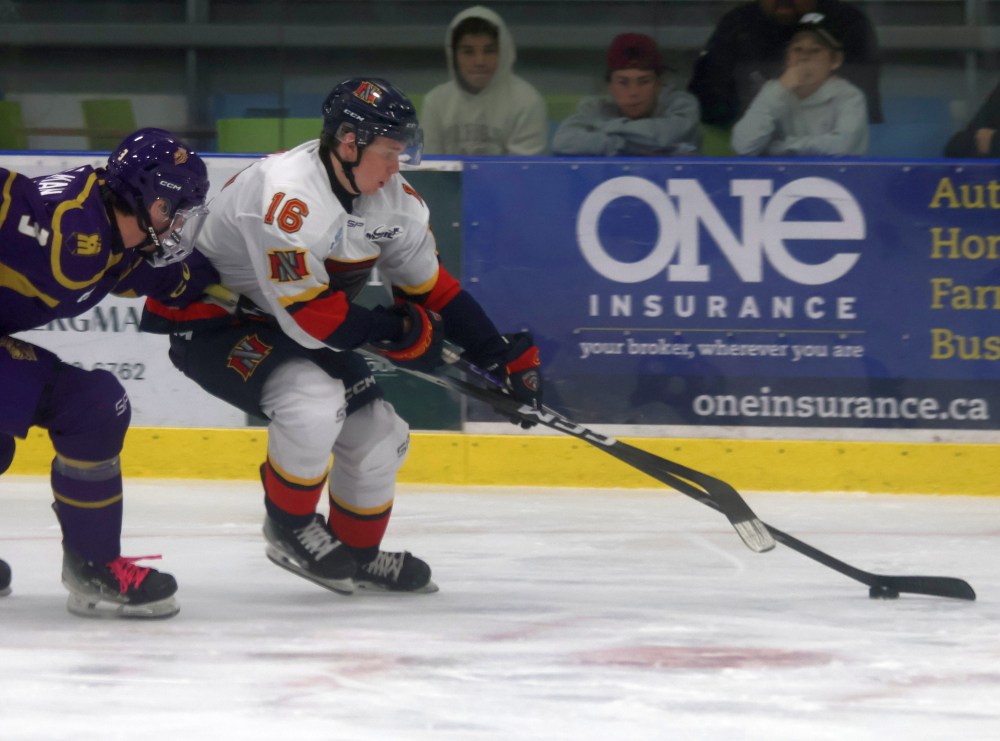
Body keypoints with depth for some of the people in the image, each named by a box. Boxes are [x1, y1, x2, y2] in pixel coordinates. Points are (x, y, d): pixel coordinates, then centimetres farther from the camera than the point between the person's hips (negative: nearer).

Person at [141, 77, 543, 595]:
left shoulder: (393, 198, -6)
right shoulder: (288, 197, -33)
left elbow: (431, 288, 5)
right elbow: (306, 315, -32)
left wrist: (501, 356, -1)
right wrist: (398, 332, -21)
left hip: (297, 325, 9)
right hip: (210, 325, -9)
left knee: (378, 435, 4)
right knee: (314, 398, -31)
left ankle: (358, 553, 29)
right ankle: (288, 527, -7)